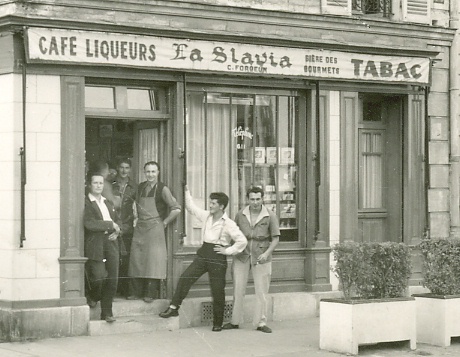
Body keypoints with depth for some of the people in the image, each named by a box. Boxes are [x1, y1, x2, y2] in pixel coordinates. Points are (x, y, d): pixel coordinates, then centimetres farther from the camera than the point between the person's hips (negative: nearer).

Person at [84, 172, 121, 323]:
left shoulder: (108, 203, 22)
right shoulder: (85, 203, -3)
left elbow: (116, 222, 29)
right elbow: (89, 224, -15)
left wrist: (116, 232, 6)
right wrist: (110, 225, -9)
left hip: (110, 242, 6)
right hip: (95, 244, -6)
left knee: (112, 279, -1)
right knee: (98, 276, -14)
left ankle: (107, 312, 8)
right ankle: (92, 296, 19)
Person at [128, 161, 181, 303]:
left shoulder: (162, 189, -8)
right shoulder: (140, 187, 10)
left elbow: (176, 209, -12)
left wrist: (164, 222, -6)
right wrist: (136, 218, 14)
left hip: (155, 228, -5)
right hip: (140, 228, 6)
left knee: (153, 259, -6)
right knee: (136, 259, 3)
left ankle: (151, 293, -2)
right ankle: (135, 292, 9)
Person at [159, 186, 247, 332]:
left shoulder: (228, 224, -9)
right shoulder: (206, 216, 8)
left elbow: (242, 241, -11)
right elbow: (191, 207, 22)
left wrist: (228, 251, -10)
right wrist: (186, 191, 16)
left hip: (218, 258, -5)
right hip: (203, 254, 5)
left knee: (218, 291, 1)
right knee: (185, 278, -10)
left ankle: (217, 323, 12)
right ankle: (174, 308, -4)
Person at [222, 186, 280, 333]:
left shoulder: (270, 216, -5)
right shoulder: (240, 215, 1)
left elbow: (276, 238, -3)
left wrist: (267, 253, -17)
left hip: (261, 257, -2)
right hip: (242, 256, 2)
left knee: (262, 291, 1)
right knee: (238, 289, 3)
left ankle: (261, 323, 9)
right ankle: (235, 321, 13)